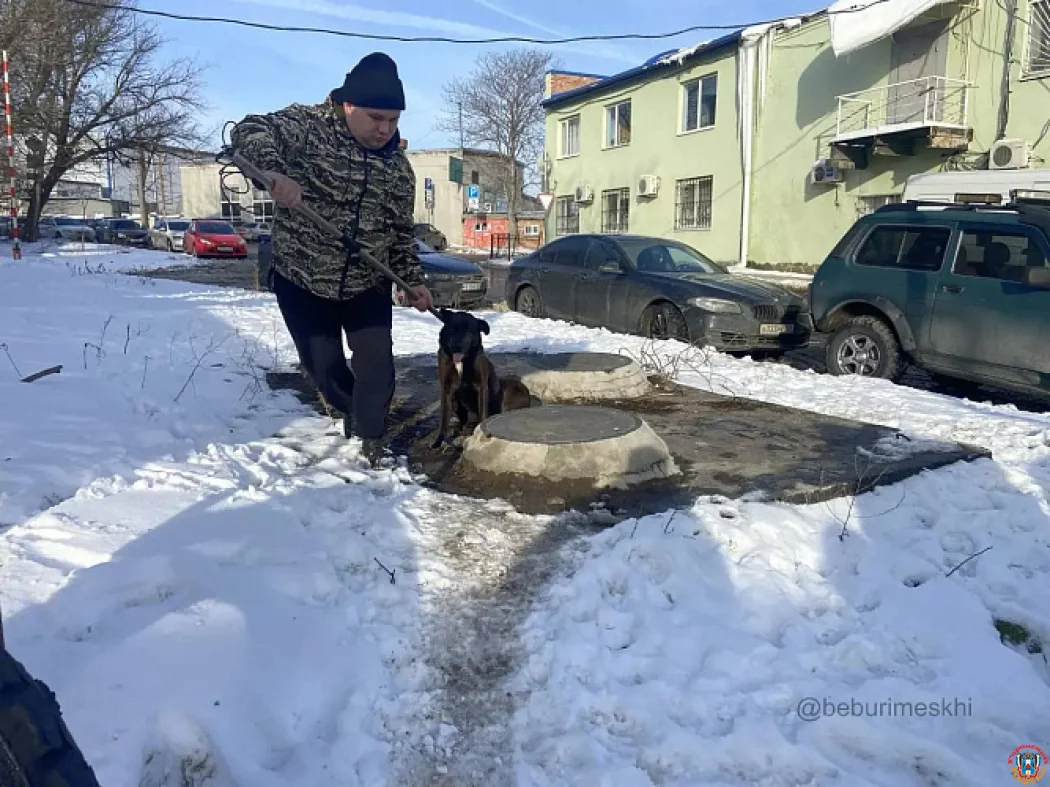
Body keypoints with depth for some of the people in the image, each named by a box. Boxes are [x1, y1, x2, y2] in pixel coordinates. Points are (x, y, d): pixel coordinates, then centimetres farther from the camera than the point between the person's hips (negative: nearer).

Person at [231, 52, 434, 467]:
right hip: (301, 279, -2)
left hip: (367, 285, 3)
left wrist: (413, 279, 1)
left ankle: (370, 435, 21)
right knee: (324, 365, 5)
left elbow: (401, 230, 8)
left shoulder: (398, 165, 0)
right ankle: (353, 411, 36)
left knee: (377, 365, -1)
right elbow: (249, 132, -27)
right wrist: (274, 170, -46)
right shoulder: (308, 124, -13)